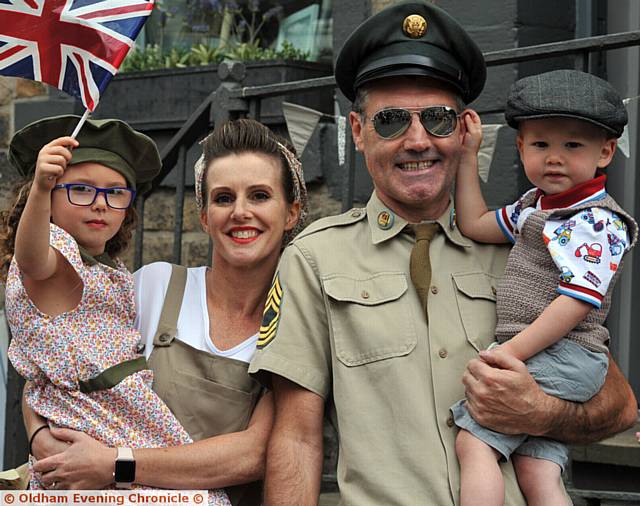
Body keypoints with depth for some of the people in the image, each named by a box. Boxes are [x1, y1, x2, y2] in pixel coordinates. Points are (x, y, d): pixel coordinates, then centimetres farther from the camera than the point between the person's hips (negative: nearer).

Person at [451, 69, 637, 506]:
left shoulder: (596, 220, -11)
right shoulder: (534, 208, 18)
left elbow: (579, 299, -20)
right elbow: (475, 225, 27)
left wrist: (511, 352, -22)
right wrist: (468, 155, 24)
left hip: (562, 355, -8)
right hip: (539, 355, 9)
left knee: (473, 441, -15)